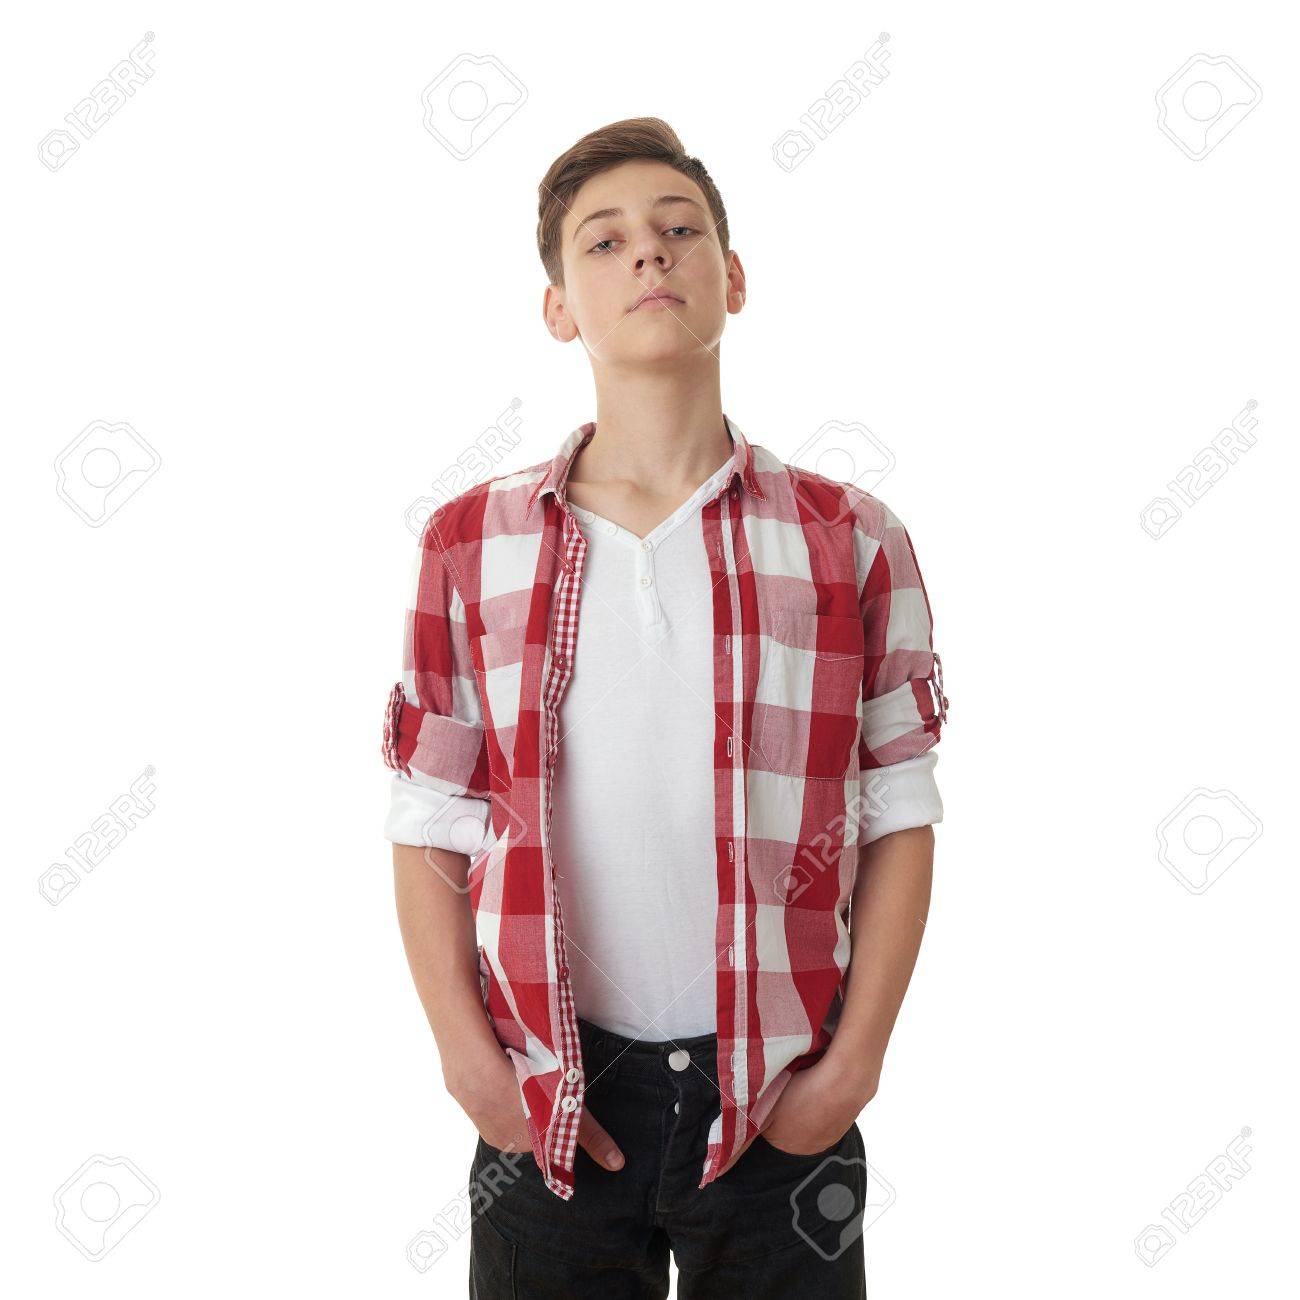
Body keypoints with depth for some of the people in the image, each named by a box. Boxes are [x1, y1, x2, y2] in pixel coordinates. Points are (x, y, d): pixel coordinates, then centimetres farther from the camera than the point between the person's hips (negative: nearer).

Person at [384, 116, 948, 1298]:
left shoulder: (852, 543, 0)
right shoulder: (470, 544, 1)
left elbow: (900, 820, 1)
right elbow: (429, 832, 2)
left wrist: (856, 1062, -5)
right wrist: (473, 1064, -5)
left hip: (782, 1102, 0)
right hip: (550, 1102, 0)